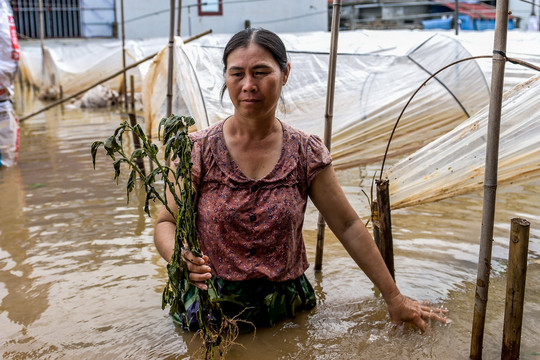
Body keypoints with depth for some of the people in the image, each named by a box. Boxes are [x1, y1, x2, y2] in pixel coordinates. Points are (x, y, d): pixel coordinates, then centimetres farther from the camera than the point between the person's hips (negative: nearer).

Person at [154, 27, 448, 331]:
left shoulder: (307, 153, -7)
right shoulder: (199, 150, -10)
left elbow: (349, 226, -3)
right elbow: (167, 222, -8)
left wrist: (394, 298, -1)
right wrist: (177, 255, -32)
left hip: (288, 307, 1)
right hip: (213, 310, -1)